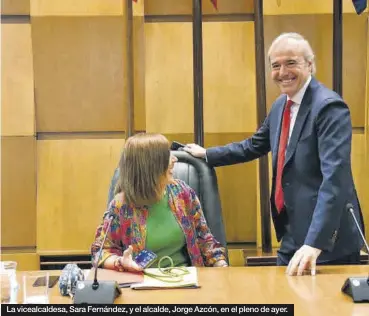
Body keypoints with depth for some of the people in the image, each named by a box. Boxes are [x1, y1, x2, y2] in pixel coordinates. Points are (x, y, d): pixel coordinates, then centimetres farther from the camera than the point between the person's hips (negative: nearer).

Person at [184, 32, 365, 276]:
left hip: (327, 240, -8)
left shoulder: (329, 107, -18)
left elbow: (335, 179, -27)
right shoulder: (281, 105, 9)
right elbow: (255, 146, 25)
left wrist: (314, 243, -34)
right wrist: (207, 154, 27)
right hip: (292, 235, 8)